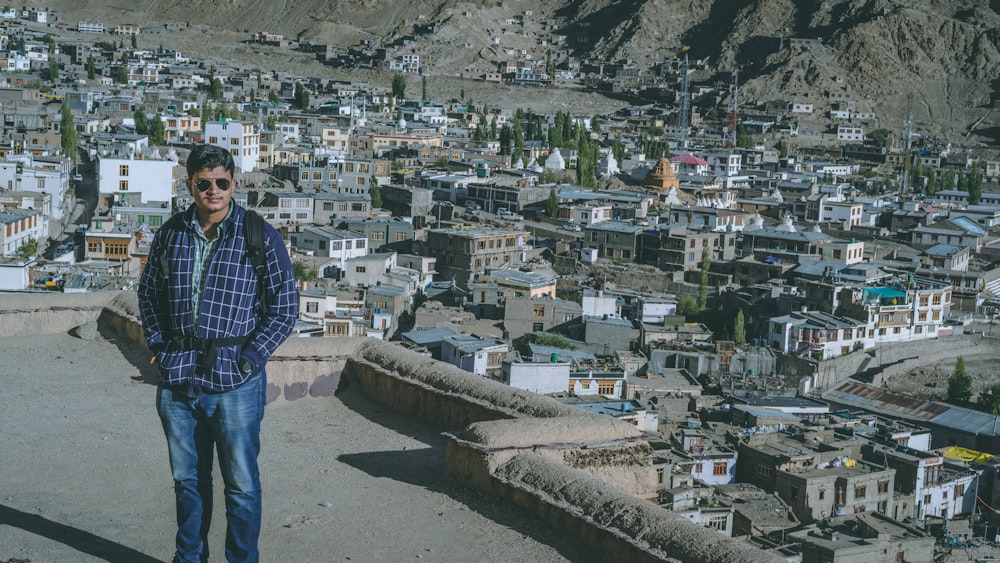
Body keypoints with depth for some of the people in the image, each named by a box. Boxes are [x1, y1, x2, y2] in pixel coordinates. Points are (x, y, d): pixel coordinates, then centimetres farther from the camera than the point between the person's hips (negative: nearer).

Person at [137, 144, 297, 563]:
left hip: (234, 382, -3)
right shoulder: (170, 235, 6)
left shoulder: (260, 237, -5)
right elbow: (148, 293, 19)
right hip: (176, 382, 4)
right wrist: (158, 347, 7)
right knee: (187, 479, 16)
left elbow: (285, 307, -3)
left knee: (241, 483, 3)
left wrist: (248, 359, -10)